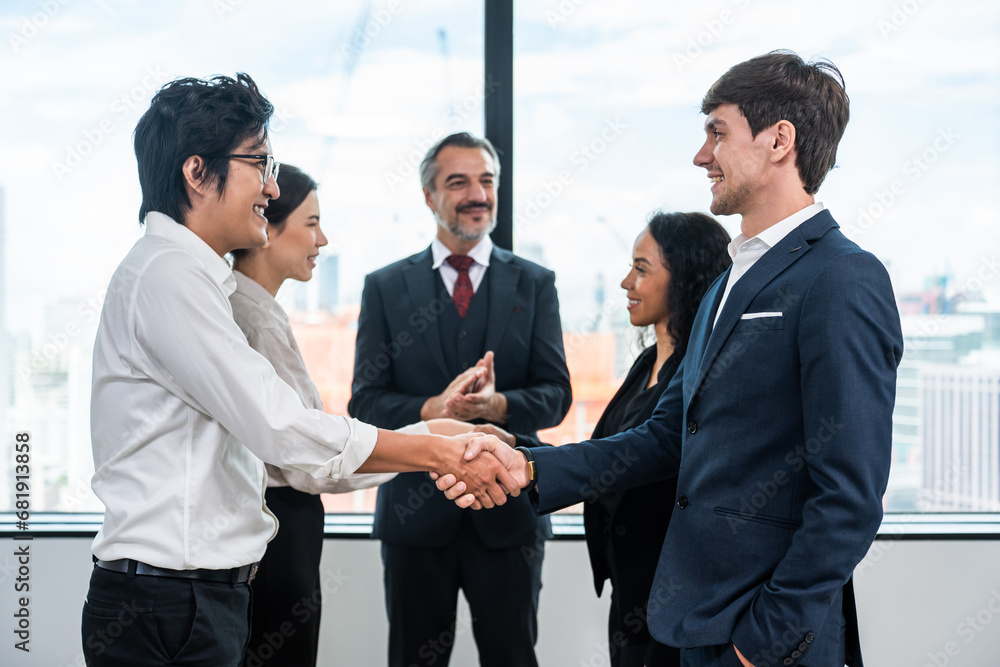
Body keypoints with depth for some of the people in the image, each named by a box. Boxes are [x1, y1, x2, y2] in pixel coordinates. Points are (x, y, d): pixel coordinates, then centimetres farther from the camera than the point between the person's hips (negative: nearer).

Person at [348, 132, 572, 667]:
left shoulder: (535, 284, 6)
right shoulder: (385, 287, 4)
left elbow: (556, 395, -1)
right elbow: (365, 403, -1)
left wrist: (498, 405, -22)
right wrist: (431, 410, -22)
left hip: (508, 512, 0)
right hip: (416, 510, 0)